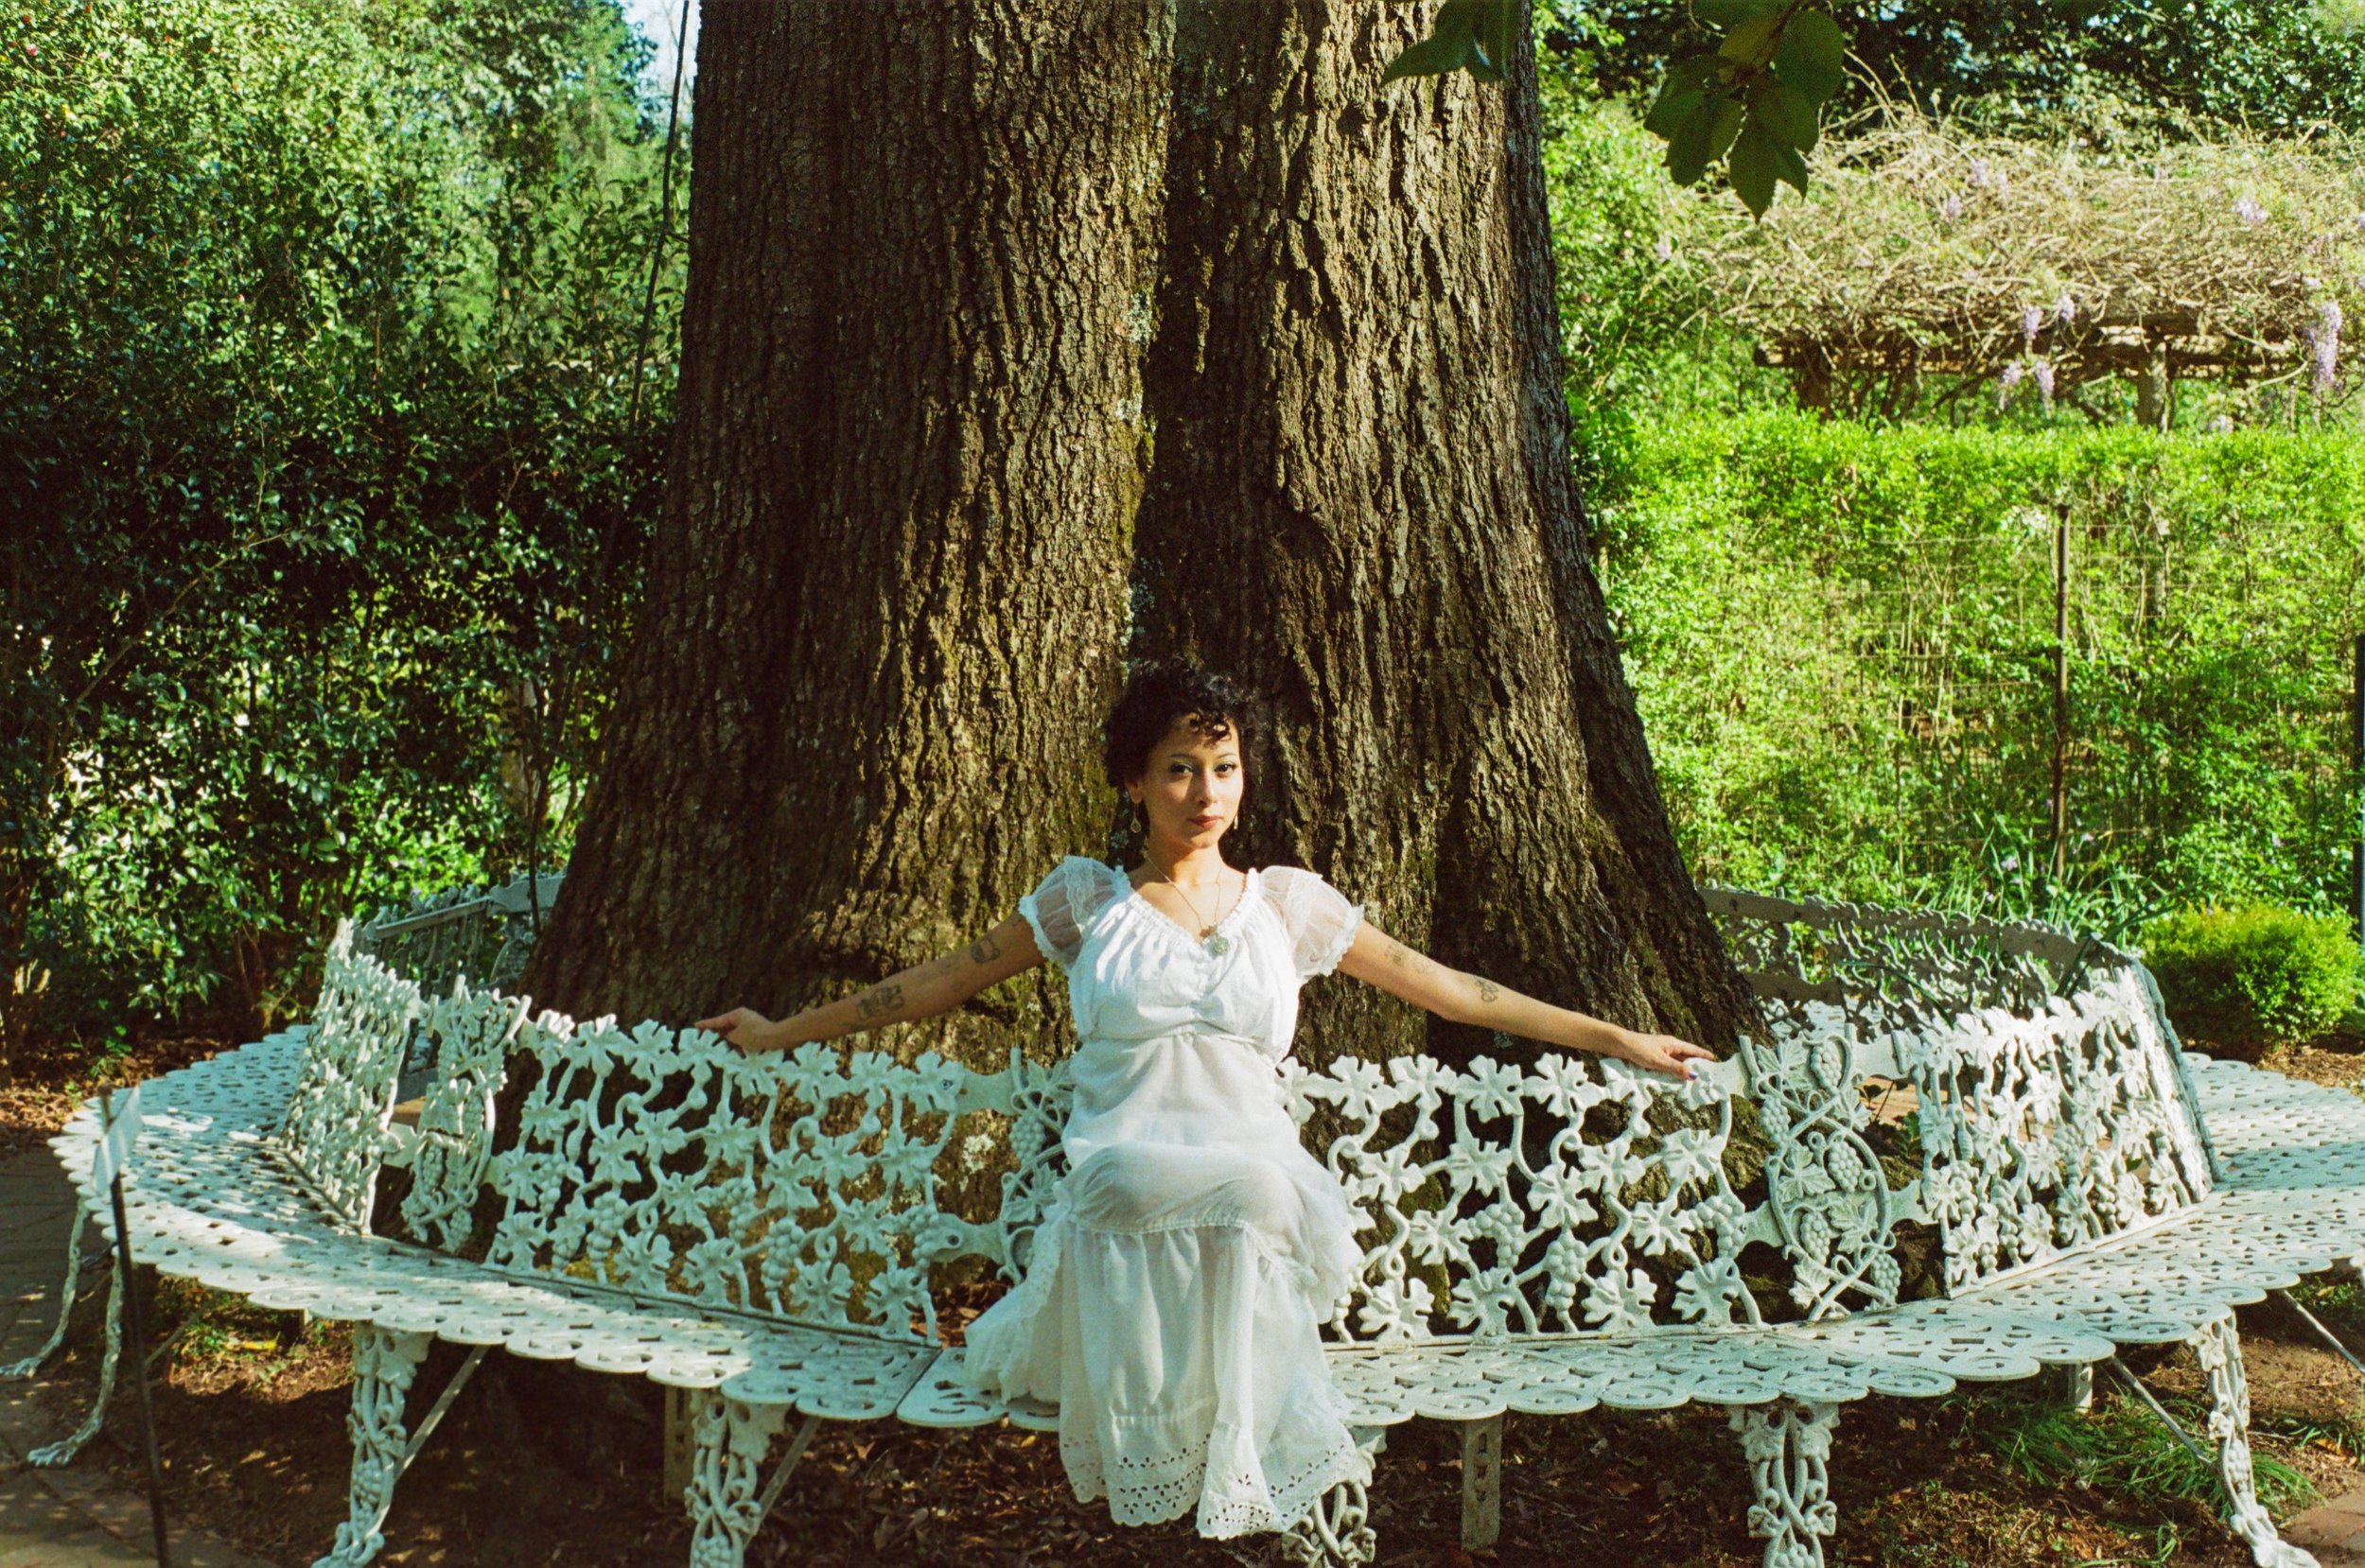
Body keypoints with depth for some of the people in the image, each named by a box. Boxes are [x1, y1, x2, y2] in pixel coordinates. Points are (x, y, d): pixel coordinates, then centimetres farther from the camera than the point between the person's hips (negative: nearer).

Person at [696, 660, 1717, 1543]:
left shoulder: (1287, 902, 15)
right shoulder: (1085, 897, 13)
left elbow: (1443, 987, 18)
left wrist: (1612, 1038, 17)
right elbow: (942, 981, 19)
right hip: (1122, 1208, -1)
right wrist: (784, 1032, 21)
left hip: (1255, 1203, 1)